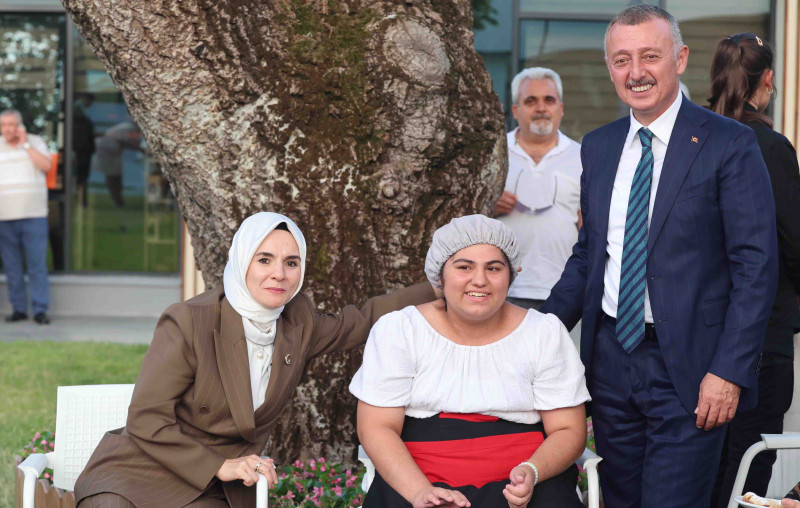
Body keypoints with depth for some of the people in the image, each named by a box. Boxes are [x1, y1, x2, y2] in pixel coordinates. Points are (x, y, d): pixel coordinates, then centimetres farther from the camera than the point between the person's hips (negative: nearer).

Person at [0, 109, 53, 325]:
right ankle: (18, 308, 11)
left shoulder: (35, 142, 8)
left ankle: (40, 309, -2)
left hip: (33, 215, -2)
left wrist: (25, 145, -7)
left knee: (37, 264, -5)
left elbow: (46, 165, -8)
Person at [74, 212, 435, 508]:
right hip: (139, 474, -5)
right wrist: (220, 467, -16)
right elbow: (145, 421, -13)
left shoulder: (297, 324, 3)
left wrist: (439, 290, 21)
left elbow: (360, 321, 22)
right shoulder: (189, 322, -13)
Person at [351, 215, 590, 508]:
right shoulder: (397, 331, 3)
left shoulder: (547, 334, 6)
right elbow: (376, 429, -2)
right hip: (415, 481, -1)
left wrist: (531, 472, -15)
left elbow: (568, 431, 5)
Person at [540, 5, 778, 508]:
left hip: (688, 369, -5)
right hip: (611, 357, 5)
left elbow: (756, 266, -9)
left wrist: (731, 371, -16)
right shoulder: (597, 147, 11)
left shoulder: (730, 144, -7)